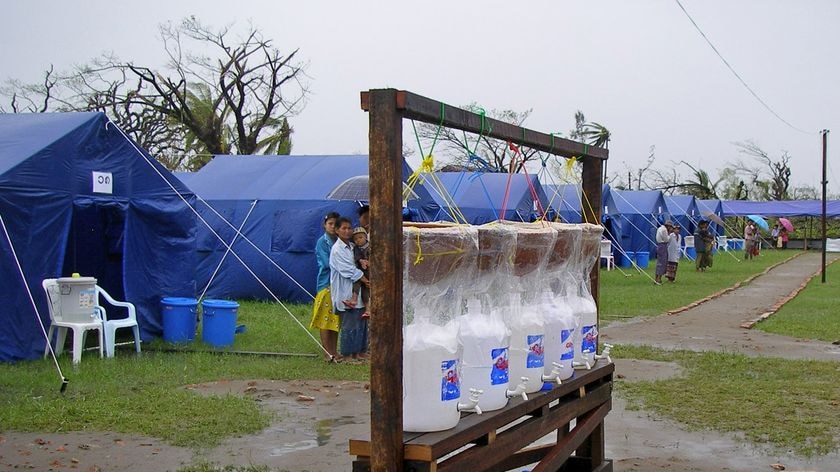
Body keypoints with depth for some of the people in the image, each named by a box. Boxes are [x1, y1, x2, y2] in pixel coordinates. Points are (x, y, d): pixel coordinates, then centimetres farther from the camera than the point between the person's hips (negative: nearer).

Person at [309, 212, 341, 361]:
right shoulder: (322, 241, -6)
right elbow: (327, 263, -14)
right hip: (326, 283, -6)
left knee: (336, 318, 10)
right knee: (326, 319, -2)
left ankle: (334, 351, 16)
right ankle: (327, 353, 3)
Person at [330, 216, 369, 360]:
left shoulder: (352, 246, 16)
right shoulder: (337, 249, -10)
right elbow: (349, 270, -14)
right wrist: (366, 280, -12)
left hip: (357, 291, 8)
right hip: (345, 292, -8)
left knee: (361, 321, 9)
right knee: (349, 324, -5)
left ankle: (359, 351, 18)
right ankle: (346, 354, 3)